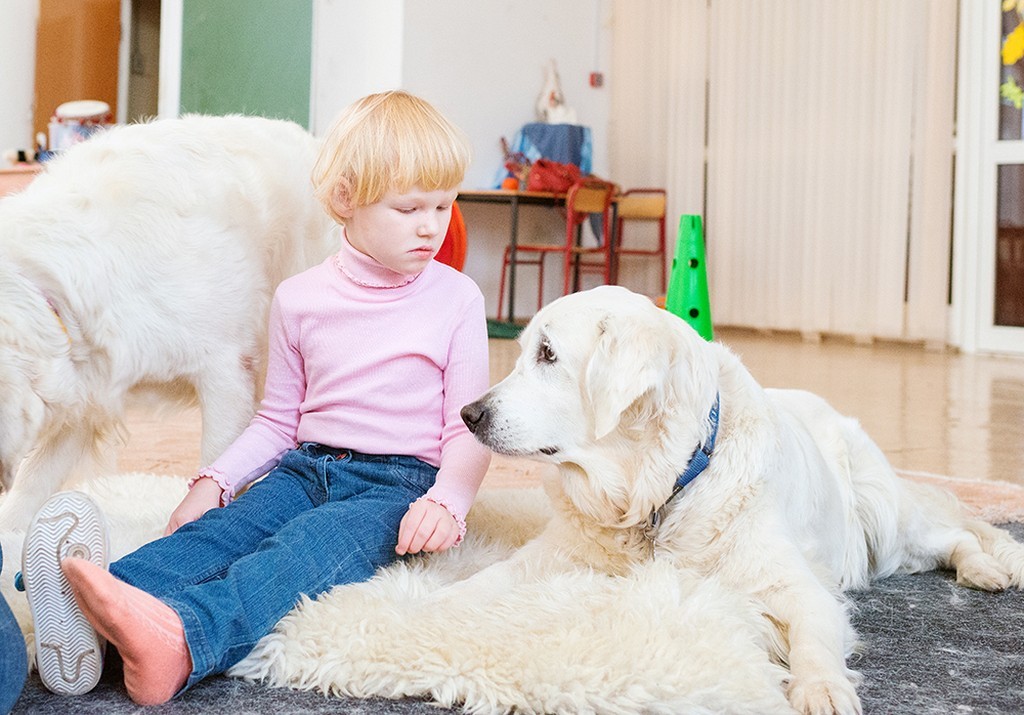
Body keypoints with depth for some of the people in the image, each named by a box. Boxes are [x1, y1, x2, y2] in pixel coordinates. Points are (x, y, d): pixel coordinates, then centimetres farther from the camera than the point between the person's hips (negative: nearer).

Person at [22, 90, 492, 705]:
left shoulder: (456, 298, 1)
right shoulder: (300, 299, 8)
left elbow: (470, 425, 0)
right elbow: (278, 419, 16)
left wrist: (448, 499, -20)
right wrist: (215, 480, 0)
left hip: (400, 481, -4)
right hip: (306, 466, 4)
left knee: (309, 545, -34)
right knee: (219, 528, -26)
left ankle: (181, 638, -63)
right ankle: (89, 615, -54)